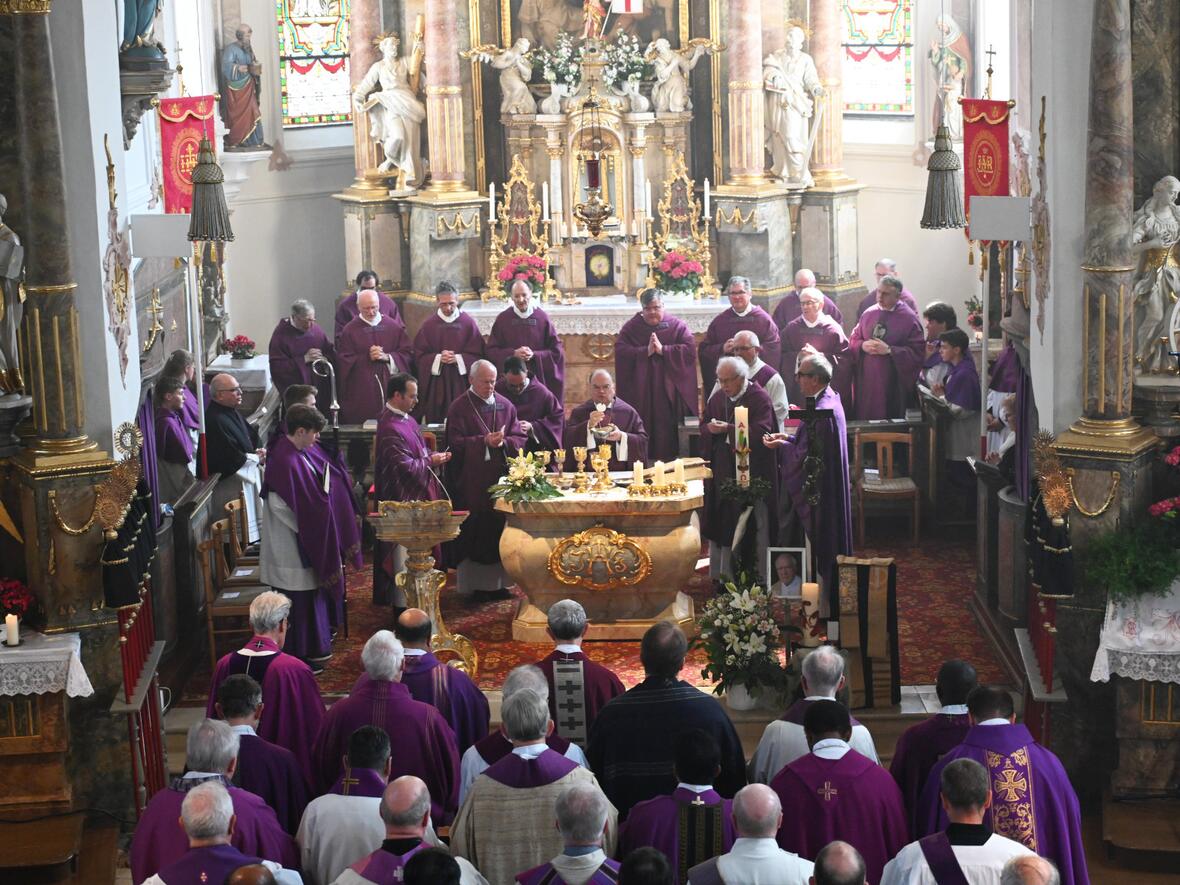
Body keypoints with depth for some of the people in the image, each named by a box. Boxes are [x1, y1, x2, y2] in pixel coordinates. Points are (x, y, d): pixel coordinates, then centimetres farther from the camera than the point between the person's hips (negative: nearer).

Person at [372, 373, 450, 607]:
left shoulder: (407, 419, 7)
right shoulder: (390, 429, -23)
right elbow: (406, 466, -24)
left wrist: (434, 456, 1)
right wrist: (431, 461, -12)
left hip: (417, 495, 10)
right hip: (403, 498, -10)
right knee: (406, 552, -2)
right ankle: (403, 602, 7)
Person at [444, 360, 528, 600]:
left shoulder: (505, 406, 9)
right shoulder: (459, 408, -2)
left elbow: (519, 439, 6)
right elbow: (456, 442, -9)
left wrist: (503, 442, -15)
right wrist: (484, 441, -20)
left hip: (500, 479, 4)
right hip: (470, 482, -4)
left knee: (499, 529, 4)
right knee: (473, 532, -2)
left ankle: (496, 581, 12)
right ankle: (471, 584, 4)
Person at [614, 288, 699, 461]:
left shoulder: (677, 326, 4)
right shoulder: (630, 327, 7)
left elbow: (690, 350, -7)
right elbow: (620, 351, -5)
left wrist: (663, 349, -16)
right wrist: (646, 351, -16)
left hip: (669, 390, -1)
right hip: (640, 392, 1)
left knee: (667, 431, -4)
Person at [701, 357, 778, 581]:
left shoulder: (759, 398, -8)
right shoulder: (717, 398, 12)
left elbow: (761, 432, -18)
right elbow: (703, 428, 15)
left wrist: (728, 428, -21)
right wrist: (711, 428, -9)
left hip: (751, 471, -6)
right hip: (722, 470, 6)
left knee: (753, 526, -1)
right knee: (720, 524, 7)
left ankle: (757, 574, 8)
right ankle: (720, 575, 15)